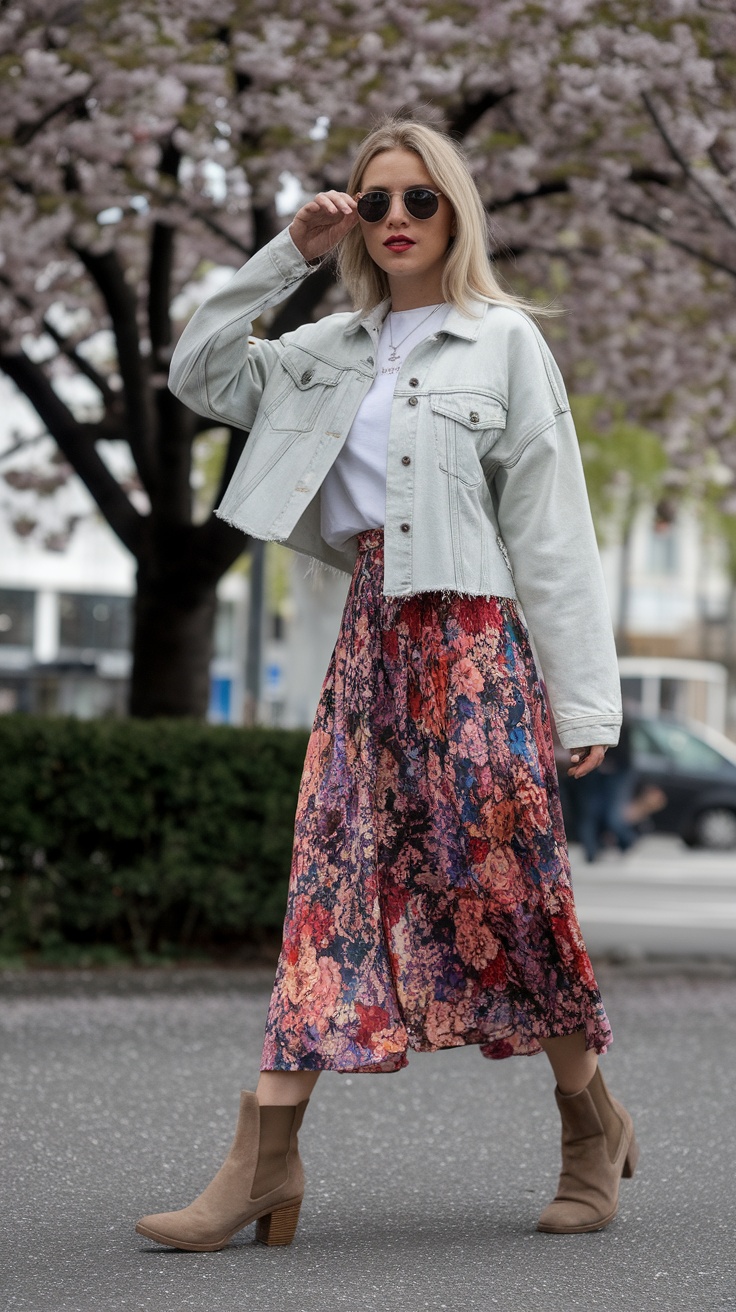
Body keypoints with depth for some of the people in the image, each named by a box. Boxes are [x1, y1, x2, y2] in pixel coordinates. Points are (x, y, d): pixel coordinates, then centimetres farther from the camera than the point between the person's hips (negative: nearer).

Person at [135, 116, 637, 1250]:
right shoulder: (336, 350, 13)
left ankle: (593, 1125, 20)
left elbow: (551, 525, -4)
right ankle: (265, 1162, -6)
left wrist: (583, 699, -8)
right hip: (371, 636, 5)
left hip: (470, 640, -5)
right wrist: (287, 255, 6)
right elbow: (200, 374, 14)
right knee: (334, 882, -1)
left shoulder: (504, 340, -1)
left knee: (499, 884, 0)